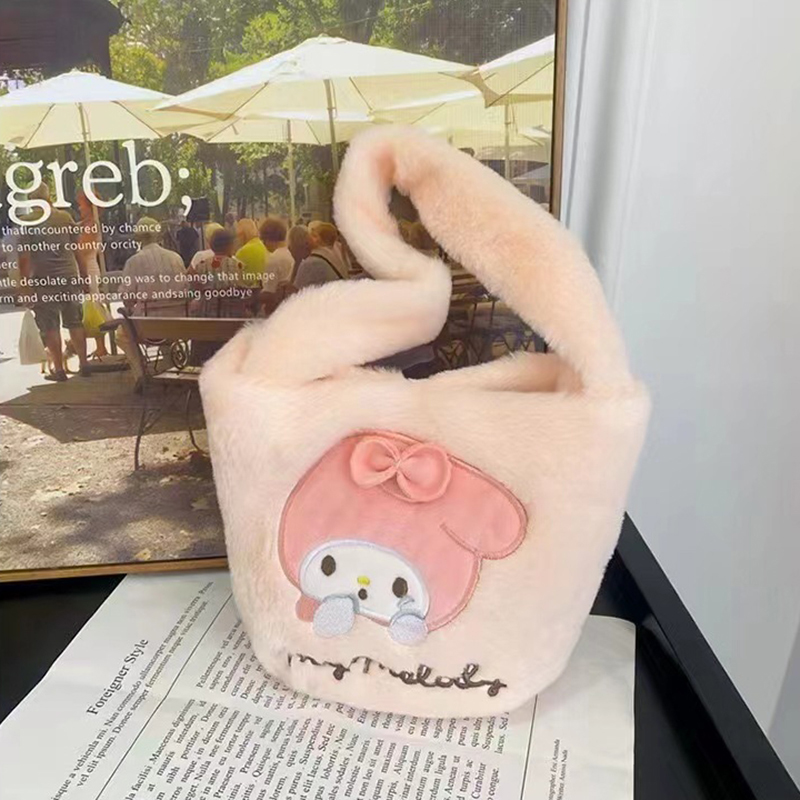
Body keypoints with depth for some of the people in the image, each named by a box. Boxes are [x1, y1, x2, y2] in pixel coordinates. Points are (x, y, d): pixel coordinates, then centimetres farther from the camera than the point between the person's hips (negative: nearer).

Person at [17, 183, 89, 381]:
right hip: (70, 276, 4)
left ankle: (59, 369, 5)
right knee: (75, 322, 11)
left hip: (45, 280, -3)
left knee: (50, 326, 3)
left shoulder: (29, 222, -7)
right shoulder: (65, 217, 3)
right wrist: (79, 275, 19)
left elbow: (24, 256, -8)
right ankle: (84, 365, 13)